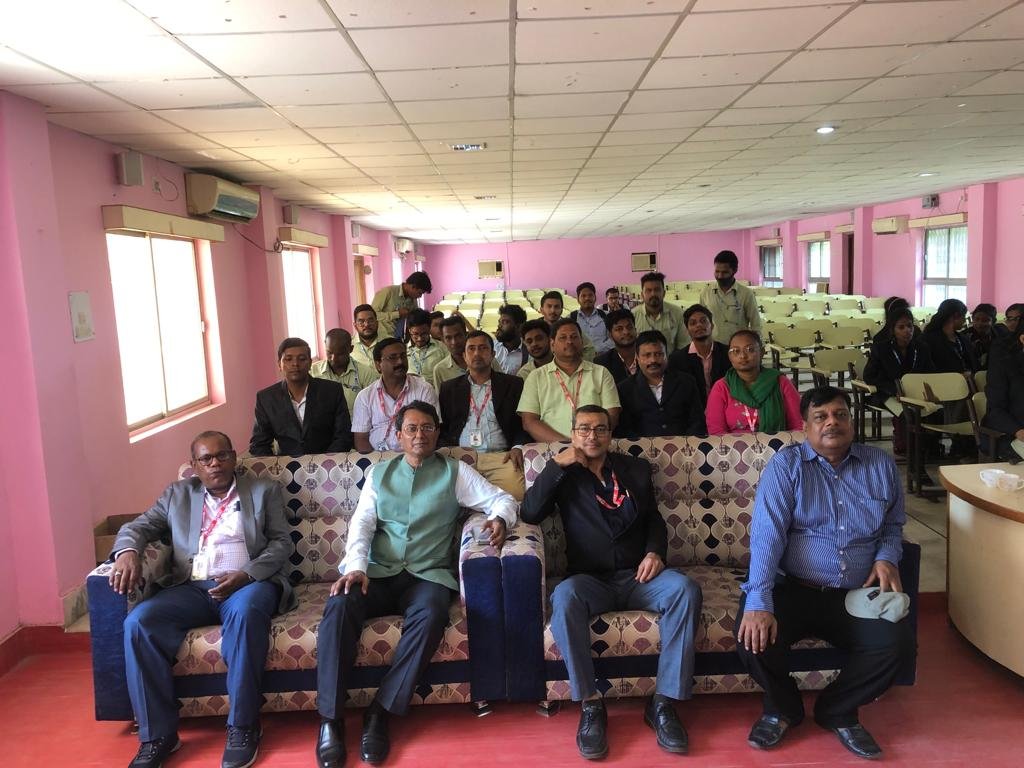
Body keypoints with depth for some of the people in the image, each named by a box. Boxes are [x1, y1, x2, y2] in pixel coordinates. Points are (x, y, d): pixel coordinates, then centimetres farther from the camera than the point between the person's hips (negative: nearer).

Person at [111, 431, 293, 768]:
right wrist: (128, 552, -10)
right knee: (139, 622, -25)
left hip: (249, 583, -3)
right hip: (191, 588, 3)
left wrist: (245, 574, -13)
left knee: (246, 610, -38)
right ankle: (158, 734, -15)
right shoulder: (177, 494, 21)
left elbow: (282, 543, 5)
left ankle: (242, 726, -25)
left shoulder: (264, 490, 13)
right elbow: (136, 526, 15)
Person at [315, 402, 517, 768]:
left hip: (428, 575, -1)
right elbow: (361, 523, 7)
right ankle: (330, 718, -23)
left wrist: (500, 520, -19)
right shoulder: (379, 472, 17)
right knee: (339, 606, -30)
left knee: (431, 616, -36)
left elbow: (501, 498, 6)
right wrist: (356, 566, -12)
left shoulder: (455, 471, 11)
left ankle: (380, 712, -25)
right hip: (378, 573, 2)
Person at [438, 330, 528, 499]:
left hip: (500, 456, -1)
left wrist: (518, 447, -8)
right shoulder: (449, 388, 21)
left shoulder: (514, 384, 16)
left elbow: (524, 423, 11)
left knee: (515, 491, -31)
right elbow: (441, 428, 16)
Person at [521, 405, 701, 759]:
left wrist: (654, 551, -2)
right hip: (590, 579, -2)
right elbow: (530, 513, -5)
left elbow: (654, 519, 19)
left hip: (637, 575, 2)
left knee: (685, 589, -28)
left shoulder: (635, 468, 16)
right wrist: (556, 464, -10)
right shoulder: (564, 474, 10)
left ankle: (663, 702, -21)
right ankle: (590, 704, -23)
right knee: (564, 596, -36)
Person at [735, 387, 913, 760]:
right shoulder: (785, 464, -5)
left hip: (857, 595, 3)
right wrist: (759, 602, -28)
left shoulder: (881, 465, 8)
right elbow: (766, 534, -16)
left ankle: (837, 710, 10)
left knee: (897, 644, -22)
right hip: (793, 589, -3)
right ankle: (782, 707, 11)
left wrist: (887, 558, -2)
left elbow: (893, 525, 23)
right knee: (754, 636, -26)